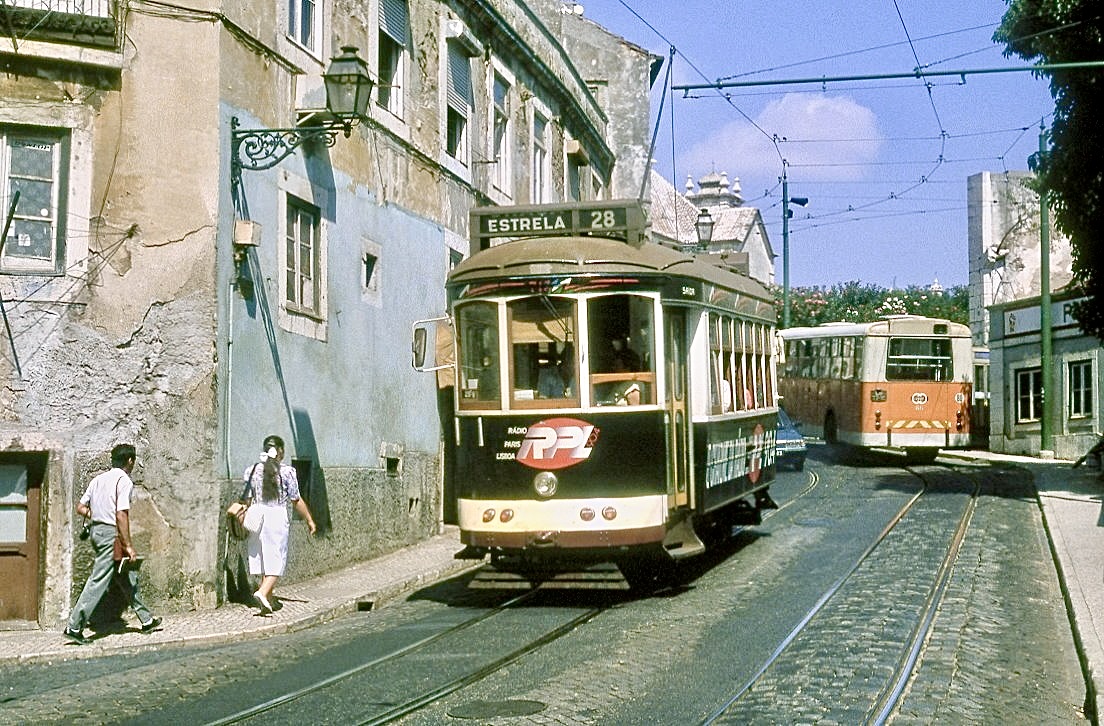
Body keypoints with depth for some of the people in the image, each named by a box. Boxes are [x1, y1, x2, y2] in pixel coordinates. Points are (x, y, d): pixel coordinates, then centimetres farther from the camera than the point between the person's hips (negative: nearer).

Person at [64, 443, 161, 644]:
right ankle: (74, 627, -8)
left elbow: (80, 508, 13)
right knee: (98, 581, -7)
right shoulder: (124, 481, -11)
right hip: (112, 533, -9)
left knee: (128, 577, 16)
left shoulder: (98, 479, 12)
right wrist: (128, 545, -17)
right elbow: (121, 515, -18)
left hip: (97, 530, 9)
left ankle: (146, 619, 25)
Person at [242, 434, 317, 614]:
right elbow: (296, 501, -3)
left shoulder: (253, 470, 4)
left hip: (257, 516, 5)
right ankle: (263, 592, -22)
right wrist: (309, 520, 7)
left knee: (263, 559, 13)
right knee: (276, 560, -2)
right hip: (277, 517, -5)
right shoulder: (286, 472, -7)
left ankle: (268, 599, 19)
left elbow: (248, 499, 7)